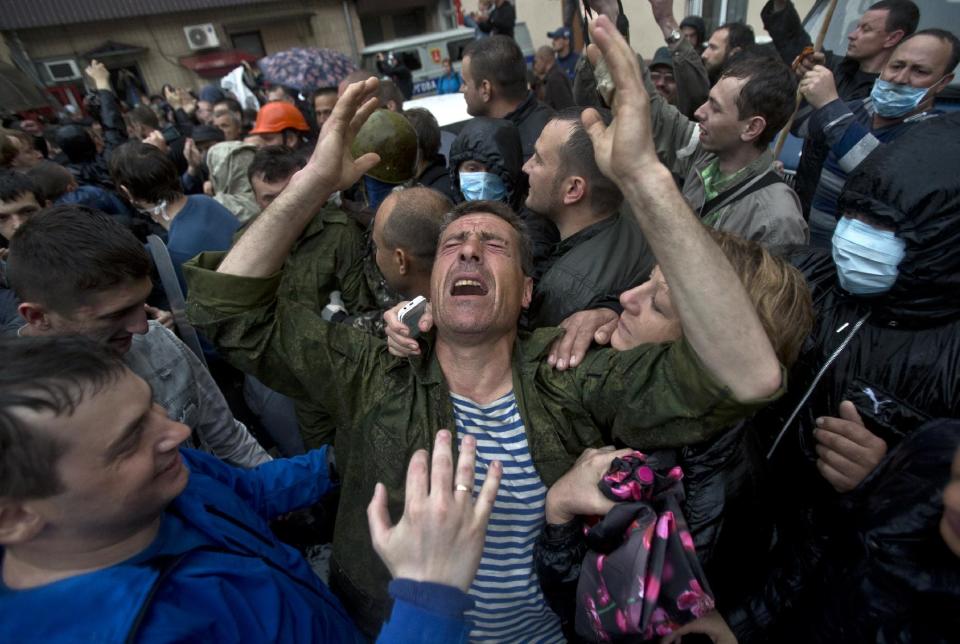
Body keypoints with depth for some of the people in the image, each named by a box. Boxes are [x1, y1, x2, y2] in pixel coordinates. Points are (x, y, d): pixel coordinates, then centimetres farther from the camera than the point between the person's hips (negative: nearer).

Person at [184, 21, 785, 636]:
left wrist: (643, 174, -36)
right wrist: (315, 181, -25)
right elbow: (229, 306, -13)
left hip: (551, 628, 0)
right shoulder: (374, 375, -11)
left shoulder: (573, 378, -16)